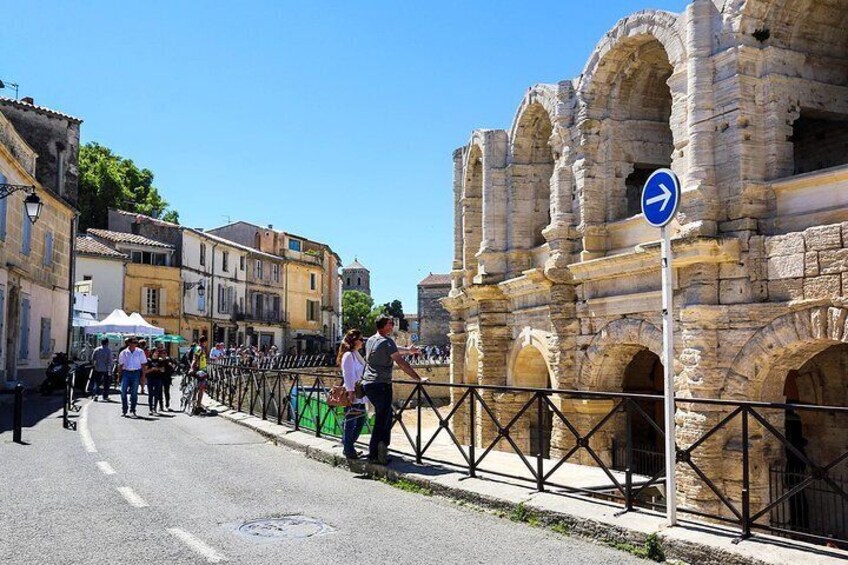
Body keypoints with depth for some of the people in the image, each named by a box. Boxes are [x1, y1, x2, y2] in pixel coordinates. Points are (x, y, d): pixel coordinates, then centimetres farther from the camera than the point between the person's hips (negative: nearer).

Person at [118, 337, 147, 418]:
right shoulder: (123, 353, 5)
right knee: (123, 391, -4)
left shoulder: (140, 352, 4)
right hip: (125, 372, 1)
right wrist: (119, 375, 3)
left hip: (136, 373, -1)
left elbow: (143, 364, 6)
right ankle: (124, 410, 7)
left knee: (134, 393, 1)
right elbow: (120, 365, 8)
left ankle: (132, 410, 11)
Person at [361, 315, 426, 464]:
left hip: (367, 384, 9)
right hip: (381, 385, -9)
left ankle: (382, 446, 15)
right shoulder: (386, 342, -13)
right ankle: (374, 455, -5)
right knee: (381, 420, -3)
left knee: (387, 415, 17)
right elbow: (401, 363, -17)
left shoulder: (370, 340, 13)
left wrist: (408, 350, 40)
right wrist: (419, 379, -13)